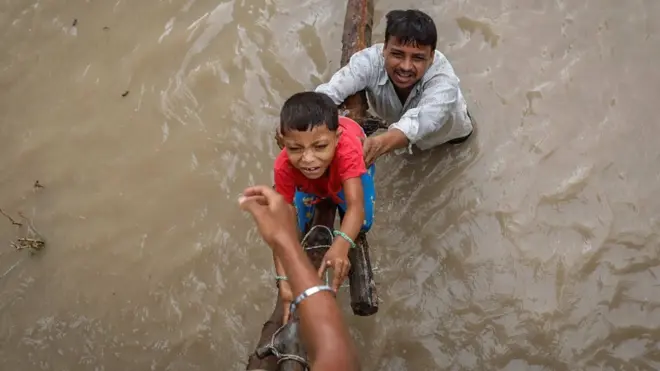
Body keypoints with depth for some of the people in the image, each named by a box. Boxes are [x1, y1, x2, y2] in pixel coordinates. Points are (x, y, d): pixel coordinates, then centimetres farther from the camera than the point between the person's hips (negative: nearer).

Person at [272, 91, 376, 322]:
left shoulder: (347, 149, -50)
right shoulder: (284, 167, -43)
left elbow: (356, 206, -58)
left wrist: (340, 247, -78)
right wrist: (284, 281, -55)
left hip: (350, 167, -1)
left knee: (363, 223, -18)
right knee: (295, 225, -12)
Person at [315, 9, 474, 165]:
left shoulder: (443, 78, -45)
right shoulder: (370, 60, -39)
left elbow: (421, 121, -65)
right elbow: (327, 93, -55)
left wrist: (380, 144, -86)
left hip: (447, 135, 0)